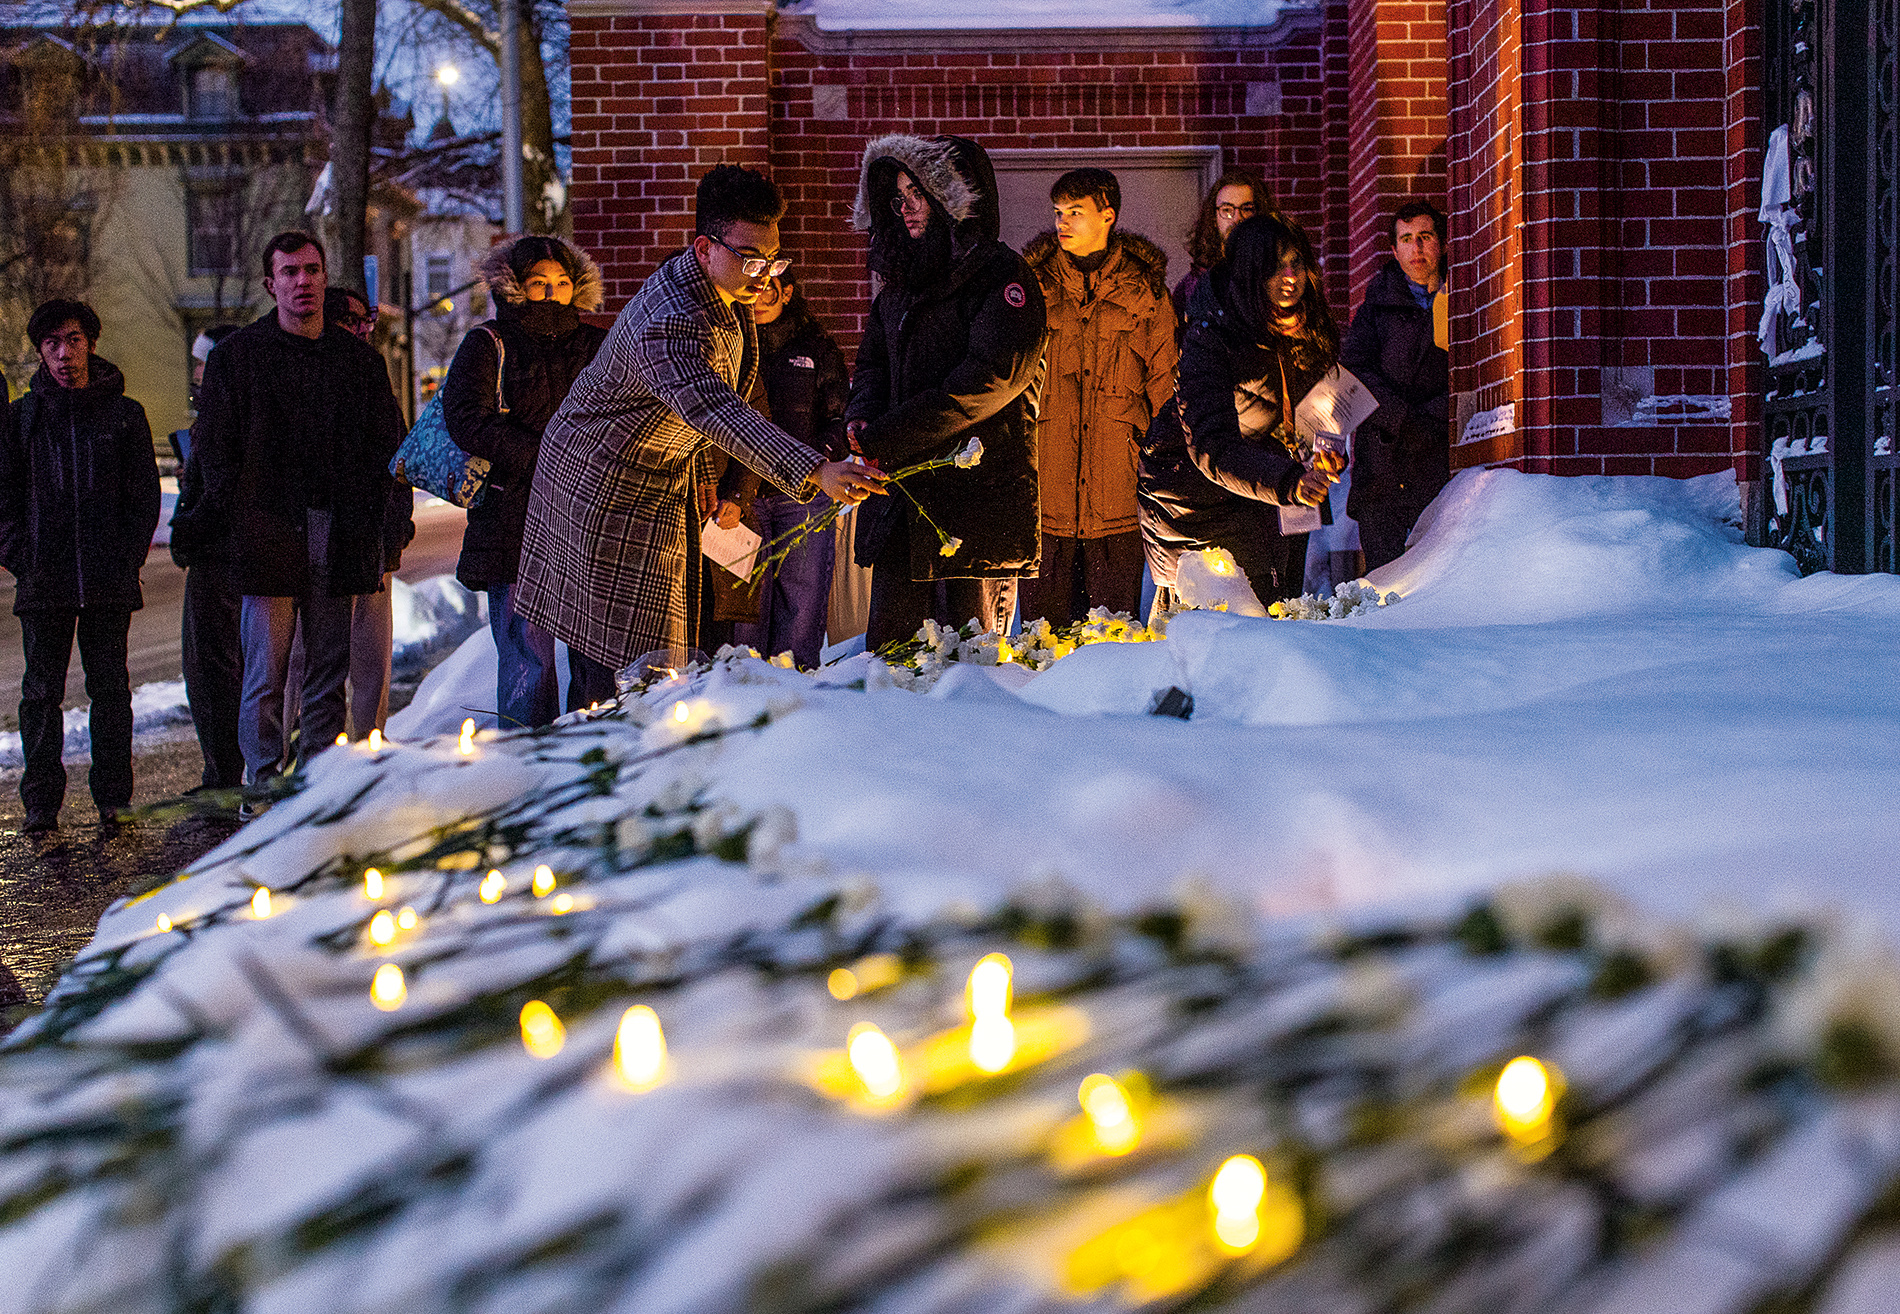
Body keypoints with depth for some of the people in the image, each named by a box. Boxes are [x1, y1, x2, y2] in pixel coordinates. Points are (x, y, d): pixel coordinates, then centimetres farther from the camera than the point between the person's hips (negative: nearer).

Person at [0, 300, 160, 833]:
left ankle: (112, 799, 10)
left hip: (110, 582, 0)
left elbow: (145, 494, 7)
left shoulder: (124, 414, 6)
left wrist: (127, 557, -4)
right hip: (43, 582, 1)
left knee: (110, 688, 4)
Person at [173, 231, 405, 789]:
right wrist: (241, 521, -5)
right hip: (269, 538, -3)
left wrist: (363, 522, 3)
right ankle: (263, 786, 0)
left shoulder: (360, 359, 13)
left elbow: (386, 446, 15)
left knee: (329, 672, 6)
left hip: (337, 539, 3)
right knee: (266, 673, -5)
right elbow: (213, 449, 4)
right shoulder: (236, 356, 5)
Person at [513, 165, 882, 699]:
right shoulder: (670, 324, -35)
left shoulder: (727, 294, -2)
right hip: (604, 480, -9)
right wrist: (816, 473, -60)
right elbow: (717, 414, -50)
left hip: (665, 479, 10)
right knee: (616, 639, -8)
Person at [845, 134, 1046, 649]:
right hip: (902, 491, 7)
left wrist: (886, 437, -17)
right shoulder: (901, 282, 20)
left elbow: (992, 375, -17)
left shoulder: (1002, 275, -6)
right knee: (886, 646, 6)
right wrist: (861, 417, -4)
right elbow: (874, 361, 21)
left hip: (978, 491, -7)